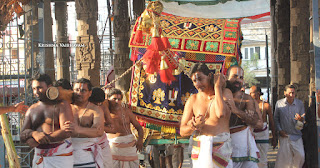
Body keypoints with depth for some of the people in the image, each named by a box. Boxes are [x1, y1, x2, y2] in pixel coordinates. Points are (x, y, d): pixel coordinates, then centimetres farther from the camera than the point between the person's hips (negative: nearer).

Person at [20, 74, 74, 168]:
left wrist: (38, 141, -14)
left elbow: (66, 132, -14)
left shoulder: (62, 105, -2)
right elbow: (22, 135, 8)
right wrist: (34, 134, -17)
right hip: (39, 156, 5)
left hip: (60, 156, -4)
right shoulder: (32, 109, 13)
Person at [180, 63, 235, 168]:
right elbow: (182, 131, 5)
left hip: (222, 148, -1)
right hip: (200, 148, 1)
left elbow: (221, 114, -19)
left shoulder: (225, 93, 3)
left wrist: (217, 87, -7)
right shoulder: (193, 100, 7)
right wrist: (194, 126, -18)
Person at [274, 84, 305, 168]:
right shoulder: (279, 103, -1)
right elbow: (276, 118, 8)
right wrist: (279, 130, -4)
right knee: (283, 156, -4)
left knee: (300, 155, -10)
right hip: (284, 135, -1)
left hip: (296, 135, 1)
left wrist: (300, 120, -22)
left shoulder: (300, 103, 0)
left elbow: (303, 119, 3)